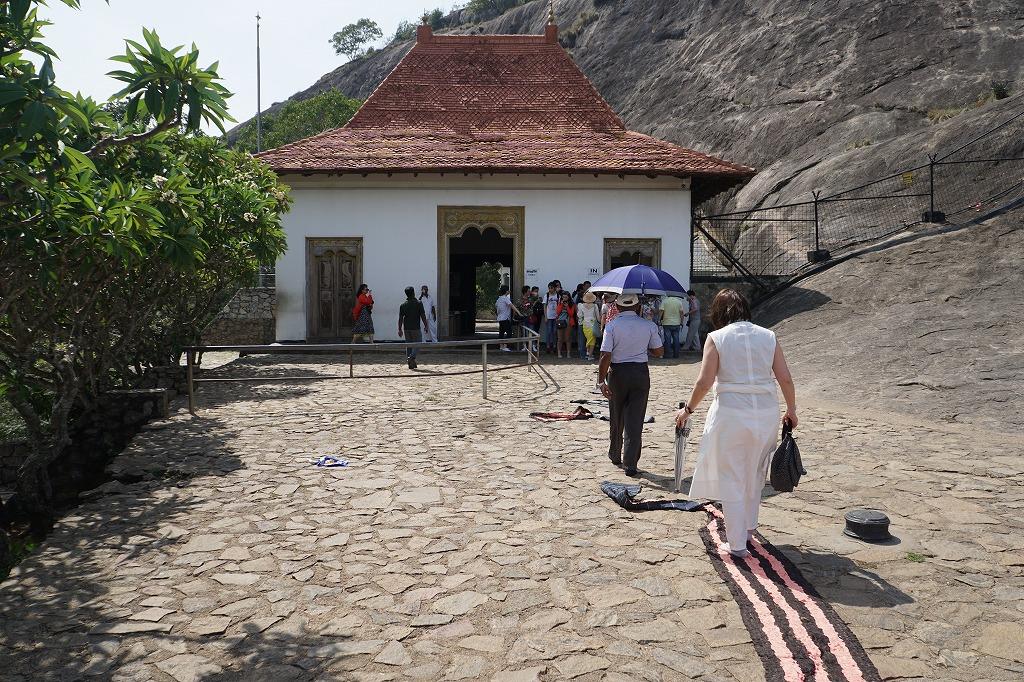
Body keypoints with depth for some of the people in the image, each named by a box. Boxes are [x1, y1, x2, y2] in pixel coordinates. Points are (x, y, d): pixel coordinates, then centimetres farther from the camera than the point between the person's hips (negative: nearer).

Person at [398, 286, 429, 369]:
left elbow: (400, 318, 2)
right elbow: (423, 316, -7)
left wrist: (400, 329, 7)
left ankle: (411, 364, 11)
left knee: (409, 345, 11)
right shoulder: (418, 304, -6)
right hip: (416, 328, -4)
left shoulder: (403, 305, 3)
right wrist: (426, 326, 3)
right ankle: (411, 357, -19)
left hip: (406, 328, 4)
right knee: (417, 343, 5)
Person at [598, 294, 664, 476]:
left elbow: (605, 356, -14)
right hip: (641, 372, 1)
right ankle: (630, 464, -2)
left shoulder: (612, 325, -8)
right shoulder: (649, 325, -1)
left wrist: (601, 380, -11)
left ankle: (615, 456, 33)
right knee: (635, 420, 2)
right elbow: (659, 352, 6)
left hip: (618, 373, -1)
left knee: (616, 419, 17)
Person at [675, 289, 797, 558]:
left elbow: (705, 382, -10)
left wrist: (688, 409, 3)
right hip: (767, 413, 4)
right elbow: (786, 379, 3)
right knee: (754, 476, 24)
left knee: (731, 480, 9)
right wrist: (791, 410, 17)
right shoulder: (768, 336, 5)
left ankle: (737, 544, 14)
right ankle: (748, 527, 40)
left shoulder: (716, 338, -4)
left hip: (730, 413, -4)